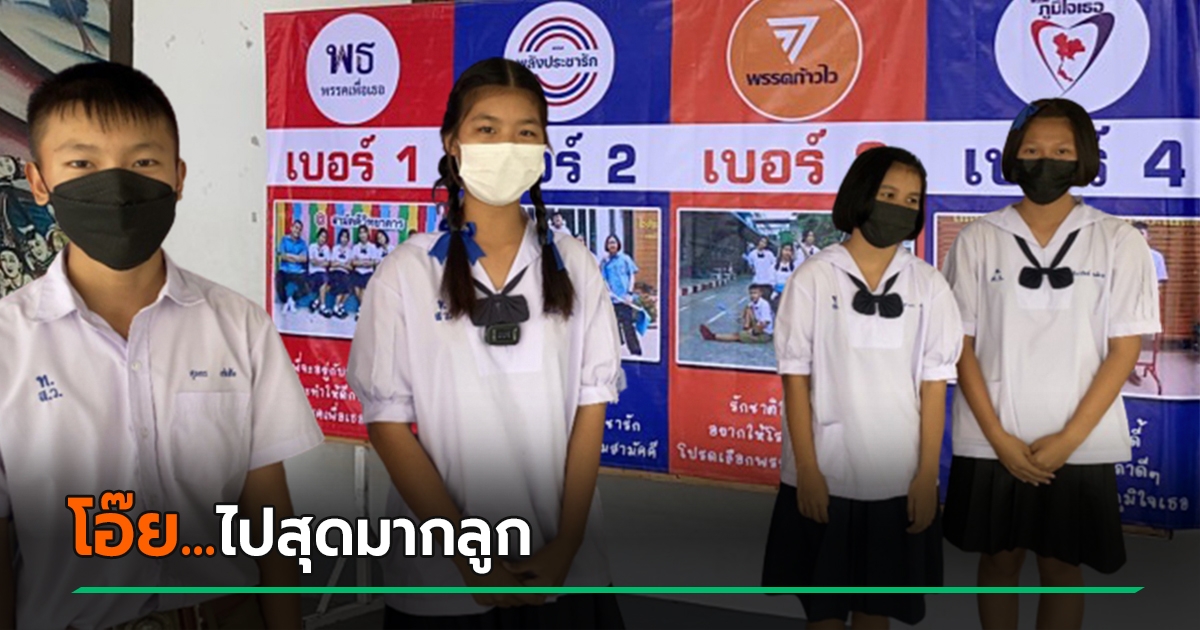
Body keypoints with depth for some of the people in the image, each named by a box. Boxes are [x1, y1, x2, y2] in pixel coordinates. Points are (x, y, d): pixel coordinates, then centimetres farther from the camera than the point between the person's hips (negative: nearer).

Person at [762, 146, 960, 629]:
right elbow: (795, 377, -3)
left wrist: (927, 474, -2)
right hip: (825, 474, -1)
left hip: (896, 478, 2)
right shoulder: (814, 277, -4)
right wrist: (807, 470, -8)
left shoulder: (928, 285, 1)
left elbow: (933, 385, 2)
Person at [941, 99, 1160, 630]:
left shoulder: (1119, 242, -2)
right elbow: (960, 343, -1)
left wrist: (1069, 438, -10)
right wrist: (998, 437, -8)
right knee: (999, 560, 13)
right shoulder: (978, 239, -1)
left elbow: (1124, 348, -3)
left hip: (1080, 446, 0)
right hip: (991, 443, 1)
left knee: (1062, 566, 11)